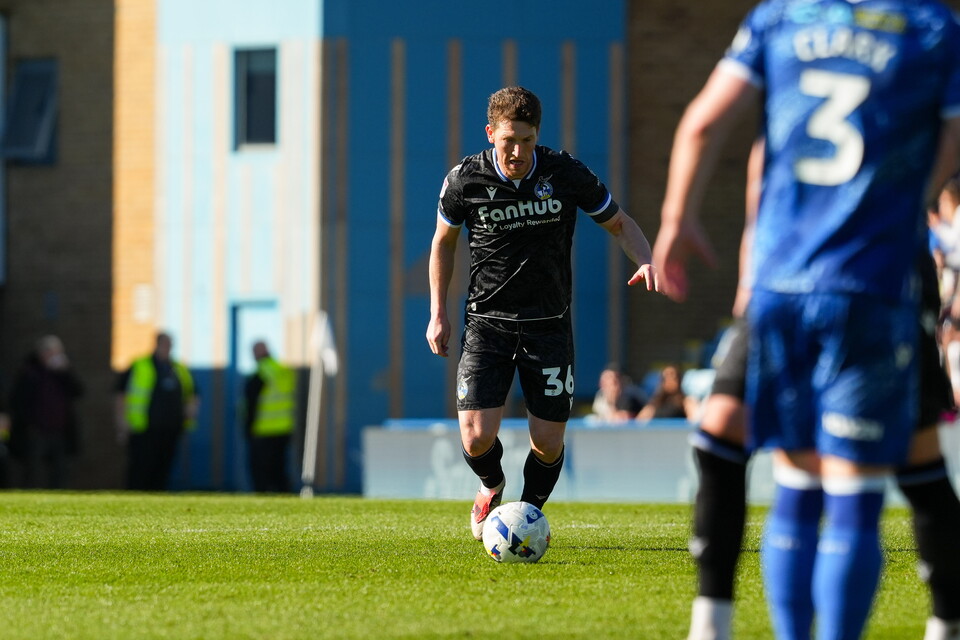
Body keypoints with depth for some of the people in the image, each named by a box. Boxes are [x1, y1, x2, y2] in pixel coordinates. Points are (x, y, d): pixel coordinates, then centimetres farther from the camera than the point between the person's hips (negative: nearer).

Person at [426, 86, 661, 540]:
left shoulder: (566, 174, -9)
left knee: (548, 442, -2)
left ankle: (530, 510, 31)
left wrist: (646, 261, -16)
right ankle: (492, 488, 24)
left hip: (548, 324, 0)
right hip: (486, 320, 0)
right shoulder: (465, 180, -8)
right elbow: (443, 241, 10)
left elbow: (619, 223, 5)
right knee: (477, 438, -13)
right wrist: (438, 312, 5)